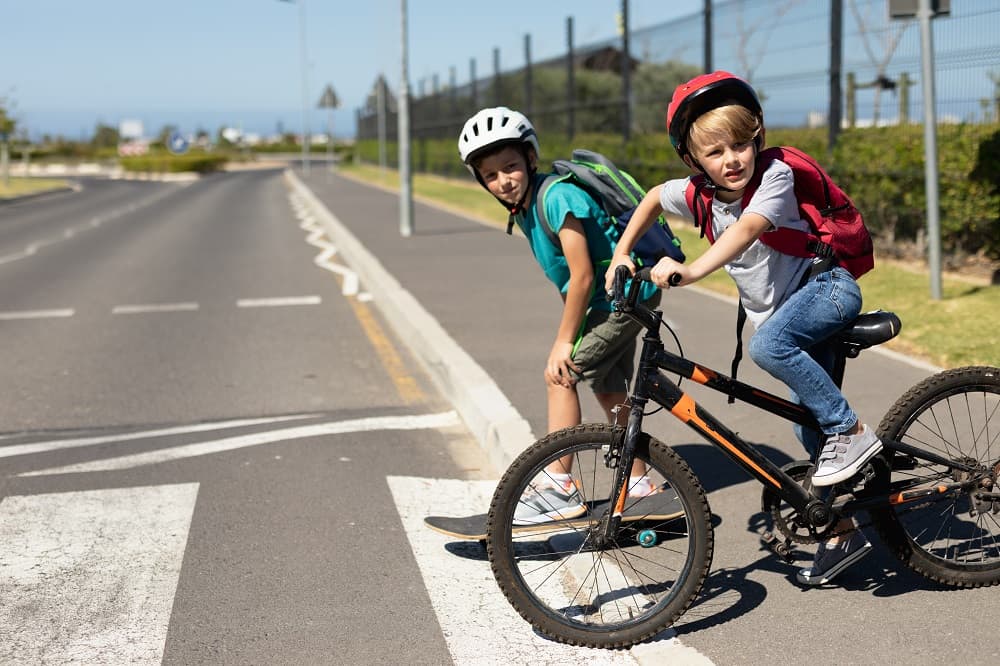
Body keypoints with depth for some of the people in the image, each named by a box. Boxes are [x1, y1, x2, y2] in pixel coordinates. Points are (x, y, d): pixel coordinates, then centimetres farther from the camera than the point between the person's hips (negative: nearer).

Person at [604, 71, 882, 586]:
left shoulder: (775, 177, -21)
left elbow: (748, 227, -40)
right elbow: (653, 199, 16)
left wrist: (691, 271, -52)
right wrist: (621, 254, 8)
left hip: (827, 287, -7)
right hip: (779, 310, 7)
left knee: (766, 346, -35)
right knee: (810, 432, 9)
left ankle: (853, 432, -21)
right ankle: (844, 534, 22)